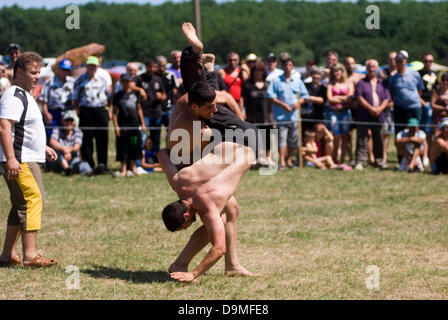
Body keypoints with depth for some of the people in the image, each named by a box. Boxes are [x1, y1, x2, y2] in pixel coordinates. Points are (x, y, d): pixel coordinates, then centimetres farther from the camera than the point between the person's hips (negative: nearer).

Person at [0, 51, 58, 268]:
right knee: (33, 201, -15)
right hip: (19, 162, -11)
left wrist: (43, 148, 28)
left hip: (29, 160, 11)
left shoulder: (25, 96, 20)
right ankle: (30, 256, -16)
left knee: (21, 207, 12)